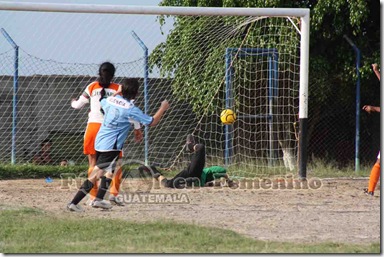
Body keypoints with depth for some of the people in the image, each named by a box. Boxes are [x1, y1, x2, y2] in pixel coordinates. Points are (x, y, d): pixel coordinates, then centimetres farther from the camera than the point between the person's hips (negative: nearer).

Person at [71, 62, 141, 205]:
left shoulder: (92, 87, 7)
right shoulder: (118, 89, 3)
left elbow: (78, 105, 14)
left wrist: (73, 102, 38)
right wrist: (137, 128, 7)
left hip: (93, 126, 1)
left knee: (93, 162, 7)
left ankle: (93, 197, 3)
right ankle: (113, 193, -5)